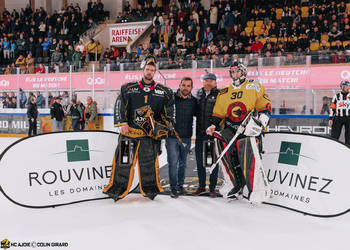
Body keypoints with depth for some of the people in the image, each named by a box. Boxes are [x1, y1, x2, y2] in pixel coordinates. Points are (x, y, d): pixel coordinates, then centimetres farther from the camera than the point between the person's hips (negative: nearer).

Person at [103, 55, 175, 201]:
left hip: (150, 132, 1)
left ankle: (150, 189, 15)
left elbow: (168, 111, 13)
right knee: (123, 161, -2)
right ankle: (118, 189, 7)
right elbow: (120, 106, 4)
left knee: (149, 161, 0)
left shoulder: (163, 92, 9)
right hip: (129, 130, 0)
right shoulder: (129, 88, 6)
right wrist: (122, 123, -5)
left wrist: (164, 125, 4)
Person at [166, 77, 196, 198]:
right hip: (172, 137, -3)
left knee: (182, 163, 13)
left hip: (186, 138, 3)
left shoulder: (194, 101, 3)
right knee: (173, 163, -5)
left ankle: (180, 185, 27)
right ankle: (173, 188, 4)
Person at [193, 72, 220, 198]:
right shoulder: (199, 94, 12)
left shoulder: (219, 95, -5)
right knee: (200, 160, 11)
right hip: (200, 132, 5)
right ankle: (201, 186, 24)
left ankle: (212, 187, 14)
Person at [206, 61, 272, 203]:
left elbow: (265, 106, 1)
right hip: (230, 127, 5)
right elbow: (218, 113, 19)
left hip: (249, 126, -4)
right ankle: (235, 185, -13)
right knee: (221, 141, -21)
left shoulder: (254, 87, 6)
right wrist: (213, 125, 4)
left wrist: (262, 120, -13)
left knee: (246, 153, -25)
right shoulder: (224, 93, 19)